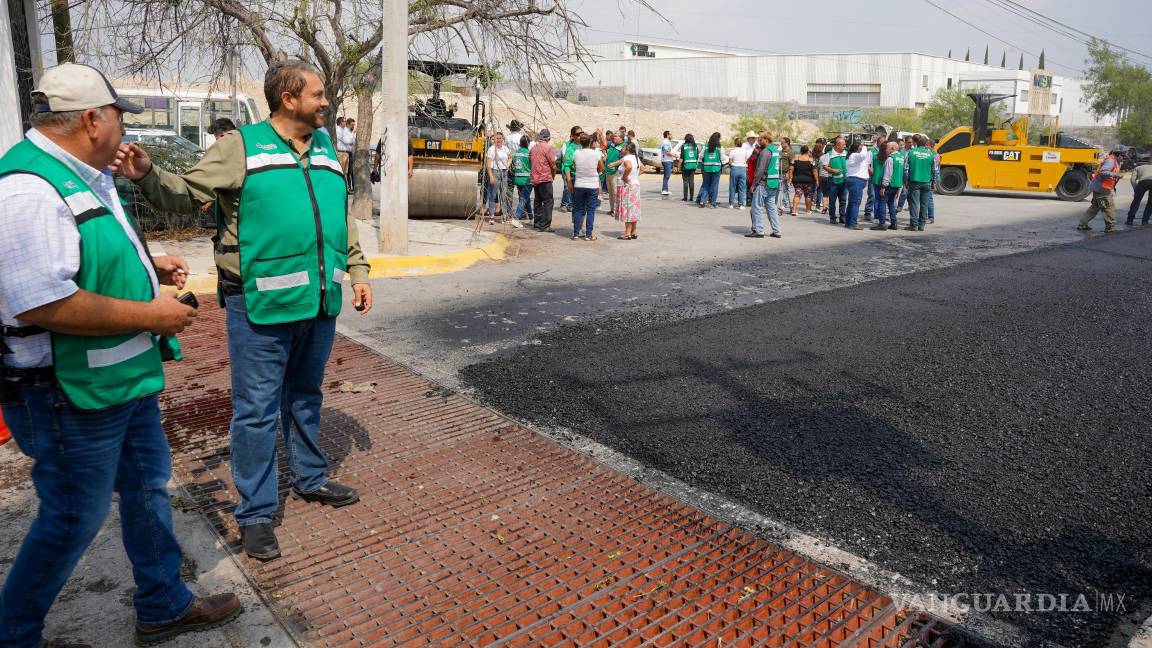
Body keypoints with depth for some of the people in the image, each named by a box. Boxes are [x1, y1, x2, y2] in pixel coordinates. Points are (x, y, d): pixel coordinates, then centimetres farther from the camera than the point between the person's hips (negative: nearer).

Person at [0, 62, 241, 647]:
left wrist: (149, 265, 11)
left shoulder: (85, 177, 10)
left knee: (148, 487, 19)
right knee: (73, 520, 7)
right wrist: (150, 315, -23)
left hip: (127, 378, 10)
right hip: (73, 395, -10)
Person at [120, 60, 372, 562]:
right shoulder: (242, 147, -6)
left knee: (306, 398, 20)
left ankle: (310, 479, 38)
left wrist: (357, 269, 14)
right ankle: (256, 512, 17)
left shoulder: (324, 148, 11)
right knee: (256, 409, 3)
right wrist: (147, 176, -26)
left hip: (320, 302, 6)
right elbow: (186, 195, -6)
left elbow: (344, 215, 17)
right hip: (261, 307, -5)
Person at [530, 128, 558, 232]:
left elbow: (530, 162, 14)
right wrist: (553, 176, 7)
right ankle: (545, 225, -6)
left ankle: (537, 224, 17)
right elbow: (553, 165, -10)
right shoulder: (548, 147, -10)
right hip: (545, 179, -7)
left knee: (538, 202, 14)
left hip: (534, 179, 7)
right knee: (548, 202, -2)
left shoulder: (533, 148, 9)